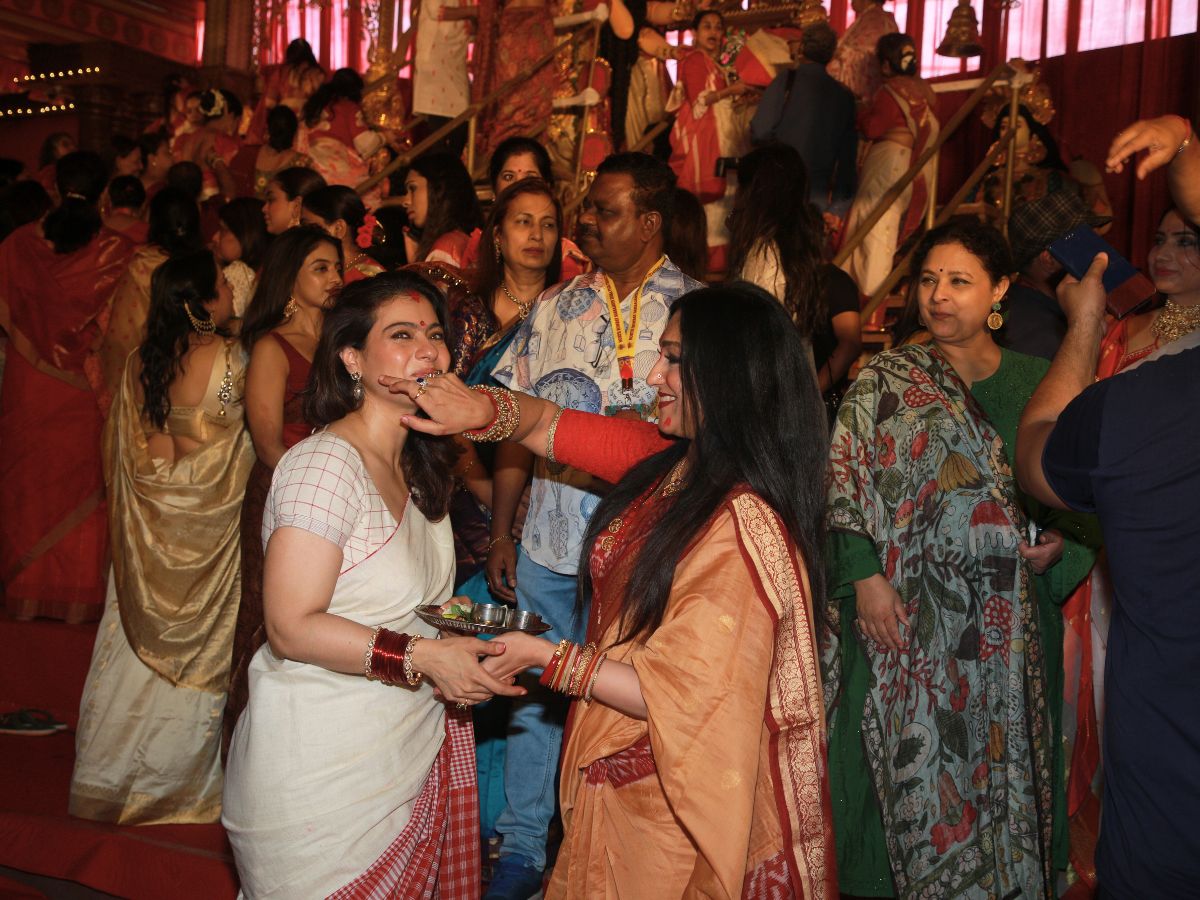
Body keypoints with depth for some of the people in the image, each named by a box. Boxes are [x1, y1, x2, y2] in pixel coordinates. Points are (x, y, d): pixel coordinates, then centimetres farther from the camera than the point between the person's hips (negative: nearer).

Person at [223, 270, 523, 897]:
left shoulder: (417, 466, 8)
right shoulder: (325, 463, -19)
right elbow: (292, 628, -22)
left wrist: (465, 633, 3)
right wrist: (423, 656, -25)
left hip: (411, 750, 8)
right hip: (325, 770, -8)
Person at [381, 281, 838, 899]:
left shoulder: (742, 529, -29)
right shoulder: (669, 460, -4)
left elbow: (682, 701, -25)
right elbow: (551, 426, 5)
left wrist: (543, 657, -18)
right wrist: (483, 409, -16)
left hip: (670, 810, -7)